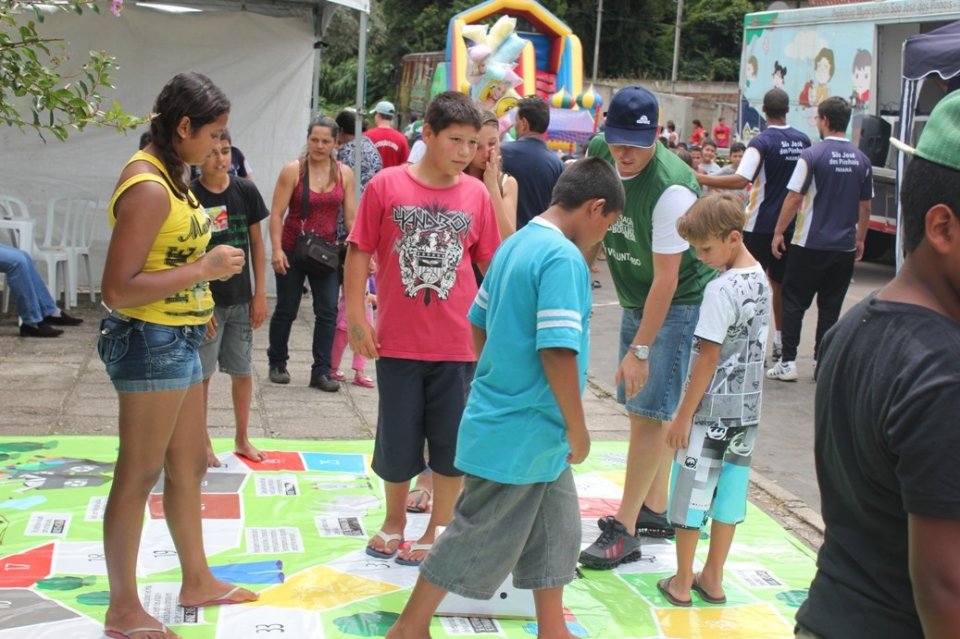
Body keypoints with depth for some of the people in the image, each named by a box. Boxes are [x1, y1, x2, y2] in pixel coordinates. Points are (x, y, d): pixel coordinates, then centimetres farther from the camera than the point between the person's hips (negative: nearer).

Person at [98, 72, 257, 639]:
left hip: (177, 338, 10)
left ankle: (198, 581, 35)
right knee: (139, 476, 3)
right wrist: (206, 269, -22)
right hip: (151, 341, -10)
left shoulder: (168, 176, 8)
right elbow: (118, 290, -26)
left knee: (189, 465, 20)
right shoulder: (148, 188, -21)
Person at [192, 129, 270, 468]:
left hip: (241, 299, 3)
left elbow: (256, 243, 5)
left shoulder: (245, 191, -2)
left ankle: (242, 439, 27)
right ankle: (202, 442, 21)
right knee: (201, 372, 6)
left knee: (243, 370, 11)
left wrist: (260, 294, 3)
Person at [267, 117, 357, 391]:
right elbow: (277, 214, -9)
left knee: (328, 312, -3)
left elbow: (350, 218, 4)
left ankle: (321, 371, 5)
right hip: (293, 252, -2)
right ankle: (277, 363, 26)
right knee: (286, 310, 8)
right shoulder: (292, 170, -7)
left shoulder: (344, 173, 1)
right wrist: (277, 250, -18)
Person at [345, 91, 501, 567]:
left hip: (457, 343, 1)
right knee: (396, 438, 11)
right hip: (398, 342, -1)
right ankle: (394, 520, 34)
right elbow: (359, 252, -1)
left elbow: (493, 262, 6)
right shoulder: (386, 185, -5)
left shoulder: (477, 195, 0)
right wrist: (356, 317, -5)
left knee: (451, 441, 8)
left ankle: (438, 531, 25)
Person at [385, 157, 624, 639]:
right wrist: (578, 427, -17)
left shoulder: (515, 245, 9)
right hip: (524, 432, -10)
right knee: (478, 538, 4)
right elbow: (558, 350, -26)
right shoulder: (564, 258, -21)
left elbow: (479, 321, 16)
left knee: (555, 530, 18)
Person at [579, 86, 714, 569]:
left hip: (679, 304, -8)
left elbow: (666, 279, -26)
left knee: (649, 411, -7)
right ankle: (654, 511, 27)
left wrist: (639, 350, -25)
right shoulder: (598, 154, -7)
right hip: (635, 299, 8)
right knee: (640, 408, 14)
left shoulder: (671, 189, -29)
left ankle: (625, 531, -1)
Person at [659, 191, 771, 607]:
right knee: (729, 489, 13)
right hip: (747, 407, 8)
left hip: (712, 408, -8)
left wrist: (684, 414, -13)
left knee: (692, 491, 4)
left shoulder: (722, 290, -20)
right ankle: (713, 579, 23)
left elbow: (708, 358, -19)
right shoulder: (761, 280, 5)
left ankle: (682, 583, 12)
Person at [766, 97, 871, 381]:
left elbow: (794, 199, -10)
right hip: (845, 246, 4)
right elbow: (865, 207, 10)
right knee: (830, 307, 10)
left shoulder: (813, 155, -10)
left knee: (794, 303, 5)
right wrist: (860, 239, 21)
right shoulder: (862, 160, 4)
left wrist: (778, 232, -1)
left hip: (810, 243, -4)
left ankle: (788, 361, 2)